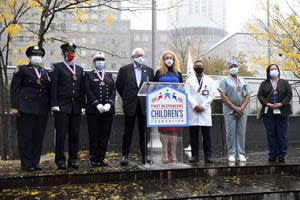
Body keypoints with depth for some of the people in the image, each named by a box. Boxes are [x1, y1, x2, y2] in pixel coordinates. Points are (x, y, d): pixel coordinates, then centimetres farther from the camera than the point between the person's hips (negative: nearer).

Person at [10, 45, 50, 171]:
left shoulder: (45, 72, 18)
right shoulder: (22, 70, 6)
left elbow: (49, 90, 17)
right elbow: (14, 88, -1)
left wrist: (50, 106, 8)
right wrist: (14, 106, -9)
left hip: (42, 110, 4)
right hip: (26, 108, -4)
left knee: (39, 137, 6)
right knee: (25, 137, -1)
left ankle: (35, 162, 15)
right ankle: (26, 164, 7)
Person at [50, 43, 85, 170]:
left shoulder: (79, 69, 18)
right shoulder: (57, 67, 4)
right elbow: (53, 87, -4)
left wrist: (82, 104, 9)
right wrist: (54, 104, -11)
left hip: (76, 107, 4)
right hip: (62, 106, -4)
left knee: (75, 135, 6)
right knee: (61, 134, -2)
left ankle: (73, 159, 14)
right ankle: (60, 160, 7)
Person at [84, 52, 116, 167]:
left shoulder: (109, 75, 18)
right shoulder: (88, 75, 7)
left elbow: (113, 90, 8)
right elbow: (88, 91, -5)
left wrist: (109, 103, -8)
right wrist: (97, 104, -15)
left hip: (108, 109, 4)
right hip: (93, 110, -3)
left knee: (105, 136, 5)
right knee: (94, 136, 0)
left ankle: (101, 158, 13)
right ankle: (94, 159, 8)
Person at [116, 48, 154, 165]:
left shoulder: (149, 70, 8)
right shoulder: (124, 70, 2)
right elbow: (118, 86, 8)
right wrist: (126, 98, 9)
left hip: (144, 105, 2)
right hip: (130, 106, -2)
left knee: (144, 132, 6)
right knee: (128, 132, 4)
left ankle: (144, 155, 15)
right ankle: (125, 155, 13)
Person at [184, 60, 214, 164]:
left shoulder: (209, 80, 12)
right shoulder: (189, 80, 11)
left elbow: (211, 95, 4)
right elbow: (187, 95, 1)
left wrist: (203, 106, -8)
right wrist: (195, 106, -12)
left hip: (205, 111, 0)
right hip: (192, 111, 0)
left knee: (207, 135, -1)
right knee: (193, 135, 1)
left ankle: (208, 156, 3)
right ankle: (194, 155, 7)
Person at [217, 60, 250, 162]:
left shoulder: (243, 81, 15)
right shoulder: (225, 80, 3)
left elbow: (247, 96, 9)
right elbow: (223, 96, -6)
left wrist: (241, 108, -7)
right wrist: (235, 108, -11)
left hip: (242, 111, 3)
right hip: (230, 110, -3)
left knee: (241, 132, 3)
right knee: (231, 133, -2)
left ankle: (241, 153, 9)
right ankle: (231, 154, 5)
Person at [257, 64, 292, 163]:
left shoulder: (284, 83, 12)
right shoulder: (264, 84, 13)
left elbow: (289, 94, 2)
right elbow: (260, 95, 3)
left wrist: (281, 104, -12)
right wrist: (267, 104, -13)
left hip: (282, 112, 0)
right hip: (268, 113, 1)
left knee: (282, 135, 1)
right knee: (271, 134, 2)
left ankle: (282, 155, 8)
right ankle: (273, 154, 10)